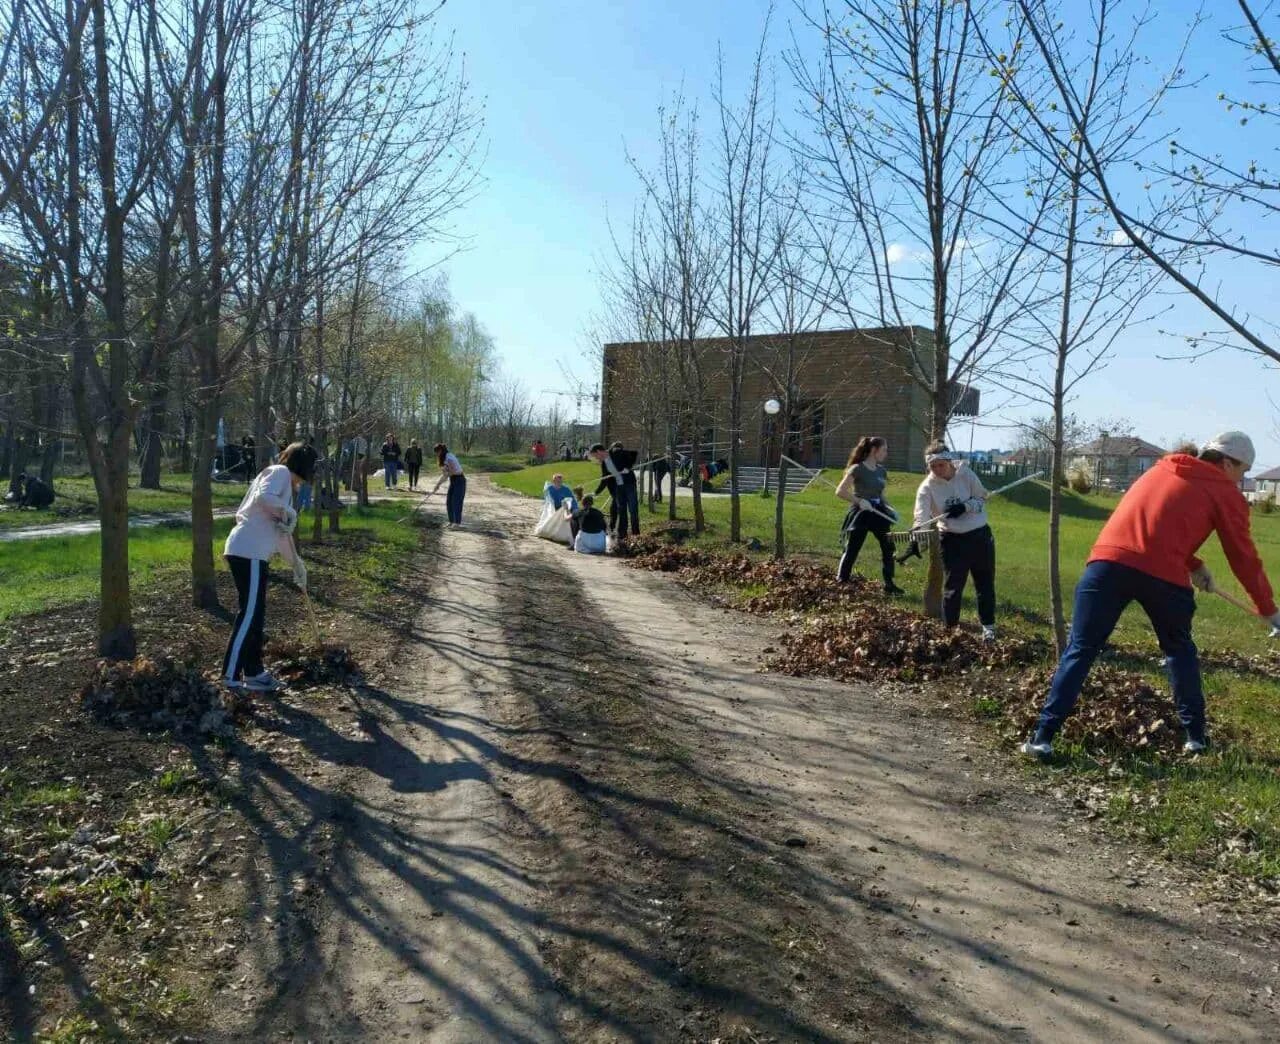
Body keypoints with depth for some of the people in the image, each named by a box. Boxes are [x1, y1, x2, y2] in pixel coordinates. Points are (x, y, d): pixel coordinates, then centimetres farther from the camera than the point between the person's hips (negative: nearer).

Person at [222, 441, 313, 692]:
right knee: (249, 613, -9)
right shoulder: (280, 472, 0)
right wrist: (288, 512, -9)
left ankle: (253, 672, 22)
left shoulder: (283, 483, 27)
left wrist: (297, 565, 29)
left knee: (256, 613, 15)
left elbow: (282, 535, 28)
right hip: (249, 552, -10)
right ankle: (231, 677, -9)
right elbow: (262, 497, -23)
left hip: (250, 552, 10)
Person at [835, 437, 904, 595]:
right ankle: (841, 582, 13)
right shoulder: (858, 469, -12)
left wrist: (889, 508, 0)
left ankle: (889, 584, 15)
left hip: (878, 512, 7)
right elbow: (840, 491, -14)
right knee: (851, 550, 0)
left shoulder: (881, 471, 9)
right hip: (860, 513, -6)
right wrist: (859, 501, -23)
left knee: (888, 547, 5)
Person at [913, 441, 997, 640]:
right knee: (952, 588, 1)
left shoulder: (966, 474, -9)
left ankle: (988, 626, 30)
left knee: (985, 584, 14)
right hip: (953, 540, -2)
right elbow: (922, 517, -24)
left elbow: (982, 499, -1)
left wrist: (964, 507, -21)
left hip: (980, 535, 2)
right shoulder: (927, 486, -13)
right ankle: (950, 629, 13)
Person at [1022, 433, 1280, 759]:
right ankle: (1195, 735, 28)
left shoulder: (1162, 468, 29)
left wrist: (1193, 564, 38)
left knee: (1080, 650, 4)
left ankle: (1043, 736, -3)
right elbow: (1244, 557, 17)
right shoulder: (1225, 493, 14)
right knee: (1180, 650, 23)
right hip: (1163, 575, -3)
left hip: (1108, 562, 3)